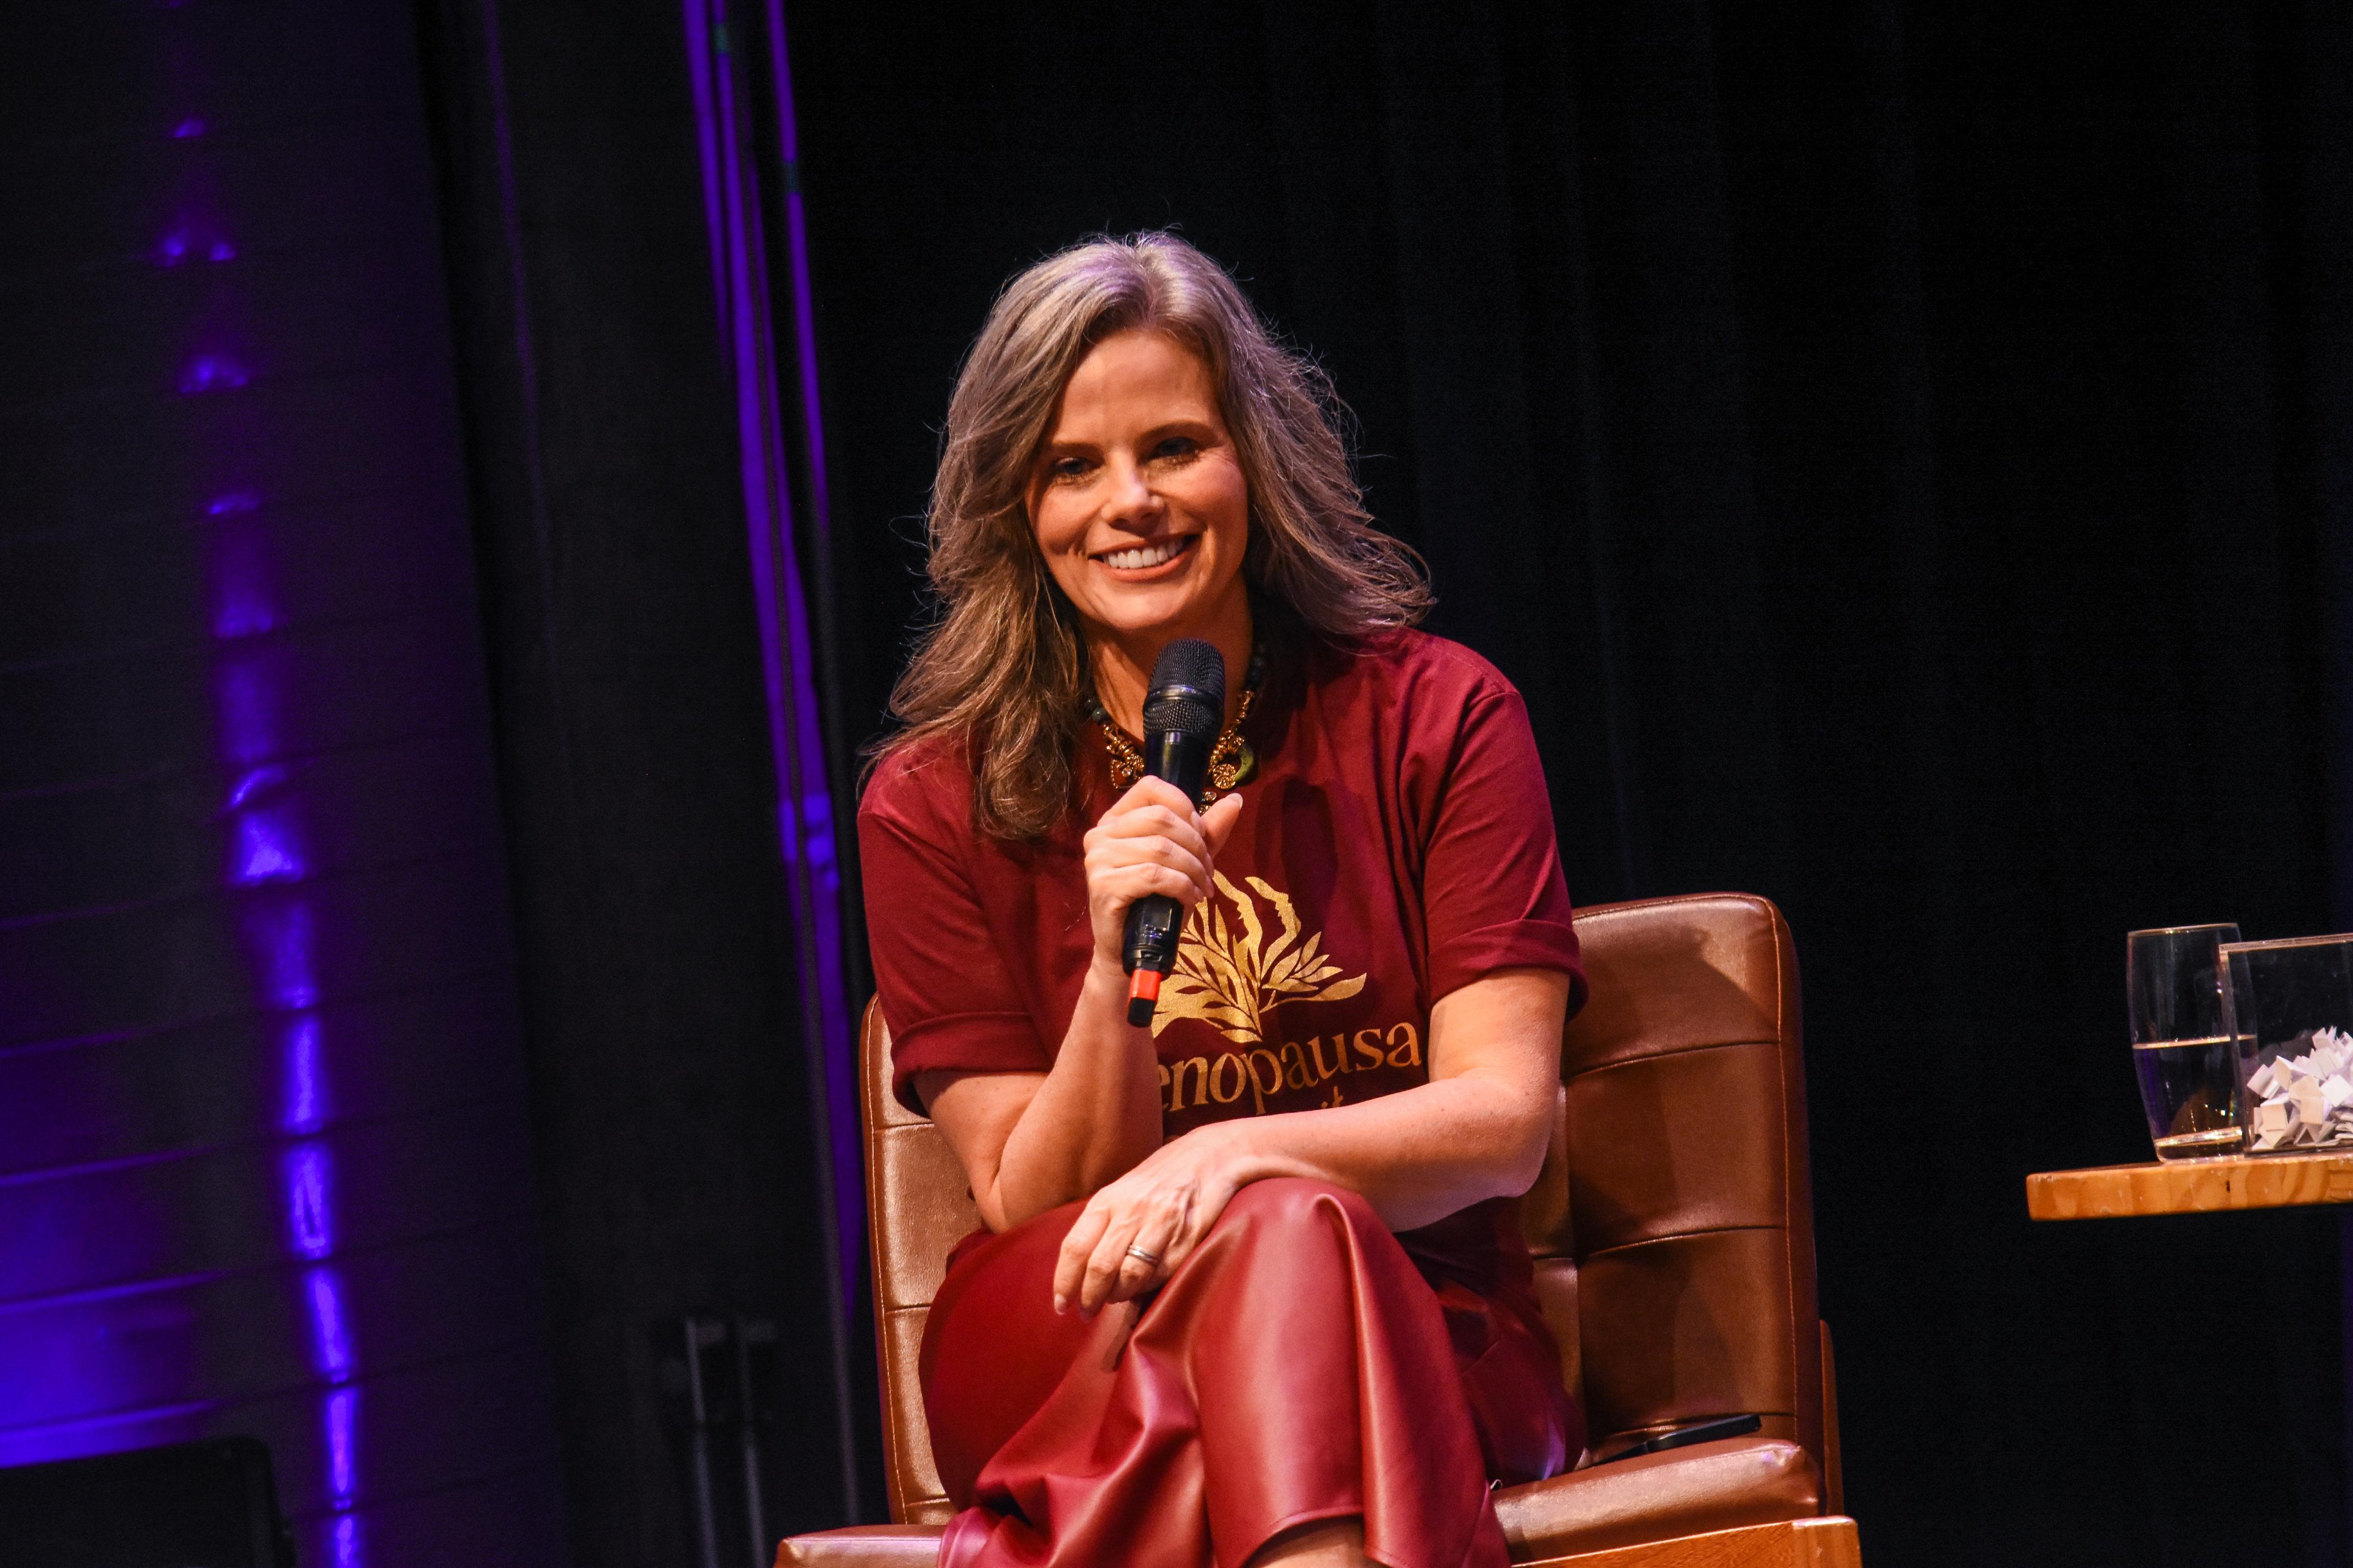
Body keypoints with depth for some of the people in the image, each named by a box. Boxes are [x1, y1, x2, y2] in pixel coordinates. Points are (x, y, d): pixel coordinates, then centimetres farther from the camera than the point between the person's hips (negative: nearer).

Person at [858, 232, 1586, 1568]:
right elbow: (1032, 1209, -1)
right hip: (1055, 1364, 0)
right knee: (1277, 1237, -36)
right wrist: (1119, 974, -21)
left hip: (1422, 1346, 0)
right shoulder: (938, 805, 3)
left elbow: (1506, 1121, -6)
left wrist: (1235, 1156, -26)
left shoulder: (1436, 719, 3)